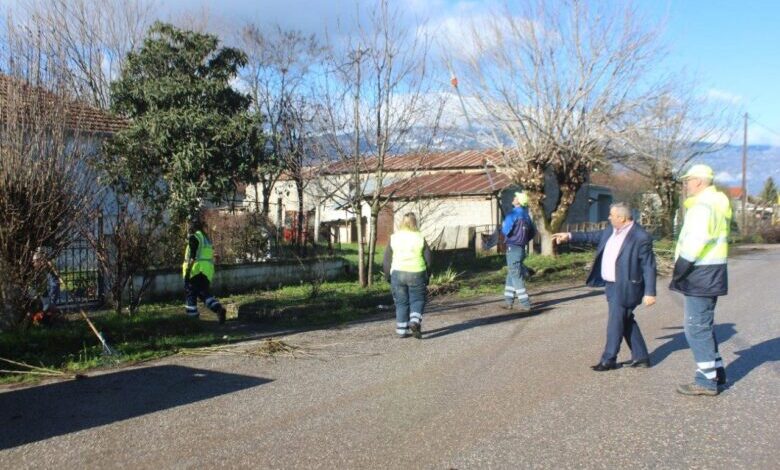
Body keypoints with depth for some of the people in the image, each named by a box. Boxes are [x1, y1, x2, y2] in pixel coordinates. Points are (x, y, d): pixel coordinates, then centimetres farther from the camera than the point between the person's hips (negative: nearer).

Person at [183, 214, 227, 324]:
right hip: (207, 271, 8)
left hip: (196, 270, -8)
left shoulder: (194, 238, -8)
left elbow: (192, 258, -15)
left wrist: (186, 275, -16)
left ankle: (192, 317, 5)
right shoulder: (206, 238, 18)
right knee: (204, 293, 11)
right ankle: (219, 308, -11)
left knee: (191, 295, 2)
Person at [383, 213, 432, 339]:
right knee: (417, 300, 10)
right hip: (417, 273, -1)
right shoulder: (420, 238, -2)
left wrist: (388, 276, 14)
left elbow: (387, 260, 4)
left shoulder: (394, 238, 1)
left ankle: (401, 330, 12)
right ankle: (415, 321, -12)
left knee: (401, 302, 10)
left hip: (398, 273, 1)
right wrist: (427, 277, 12)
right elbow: (428, 259, 1)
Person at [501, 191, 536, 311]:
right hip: (521, 248, 8)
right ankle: (508, 301, 20)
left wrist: (503, 225, 2)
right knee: (511, 275, 16)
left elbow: (505, 231, -18)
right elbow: (533, 232, 17)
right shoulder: (526, 215, 10)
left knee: (516, 277, -3)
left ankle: (525, 303, -3)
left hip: (513, 248, -8)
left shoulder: (513, 214, -15)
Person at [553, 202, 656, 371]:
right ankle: (641, 357, 26)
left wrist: (650, 292, -18)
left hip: (625, 287, -9)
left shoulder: (641, 237, -18)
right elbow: (593, 236, 18)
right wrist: (569, 236, 11)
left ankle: (608, 359, 11)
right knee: (626, 321, 15)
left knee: (615, 323, -1)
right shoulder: (612, 230, 6)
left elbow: (649, 267, -17)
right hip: (611, 285, 9)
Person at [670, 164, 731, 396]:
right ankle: (716, 371, 27)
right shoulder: (718, 202, 16)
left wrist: (679, 270, -16)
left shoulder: (703, 205, -17)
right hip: (710, 273, 11)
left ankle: (707, 380, 1)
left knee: (697, 327, -4)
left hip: (701, 274, -11)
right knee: (703, 325, 19)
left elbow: (696, 241, -25)